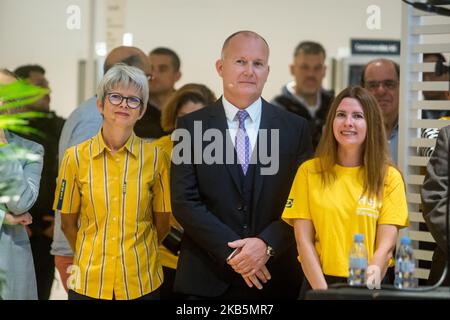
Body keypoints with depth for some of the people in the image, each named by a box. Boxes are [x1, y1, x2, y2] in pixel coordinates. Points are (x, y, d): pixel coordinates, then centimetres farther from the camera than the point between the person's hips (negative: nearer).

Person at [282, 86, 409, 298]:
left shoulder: (389, 177, 3)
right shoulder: (309, 171, 4)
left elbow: (386, 246, -2)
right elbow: (304, 241, 0)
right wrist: (324, 292, -10)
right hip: (319, 284, 0)